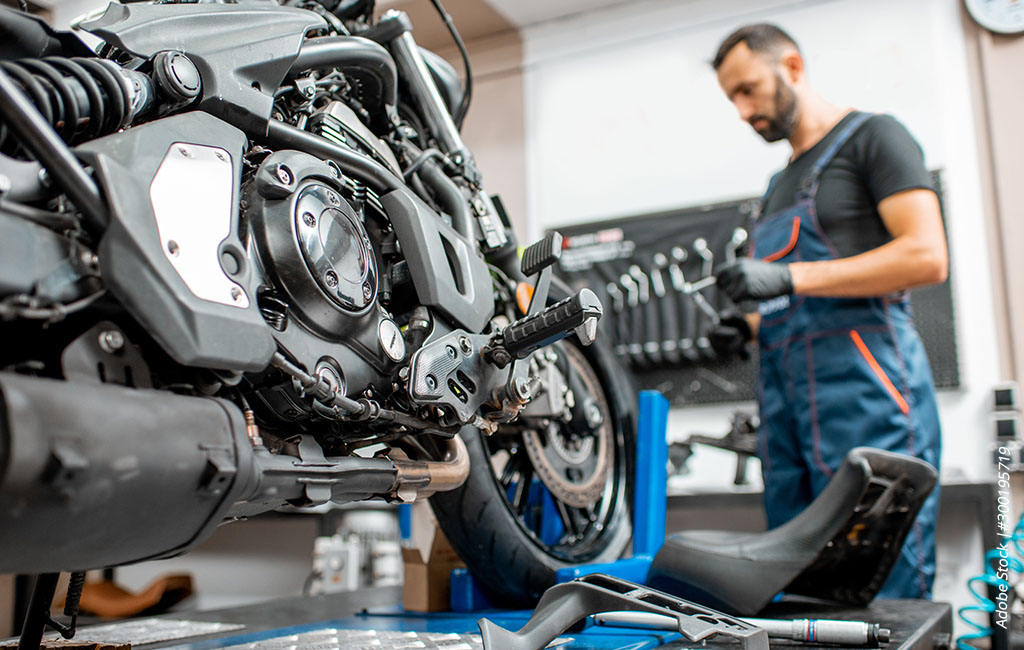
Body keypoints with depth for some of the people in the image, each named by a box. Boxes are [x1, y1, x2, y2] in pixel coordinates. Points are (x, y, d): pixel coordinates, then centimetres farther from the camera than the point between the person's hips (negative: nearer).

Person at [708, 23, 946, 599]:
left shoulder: (872, 136, 2)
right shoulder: (781, 184, 26)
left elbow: (926, 256, -12)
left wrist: (788, 277, -17)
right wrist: (749, 327, 9)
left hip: (866, 398, -7)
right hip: (787, 406, 8)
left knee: (883, 591, -9)